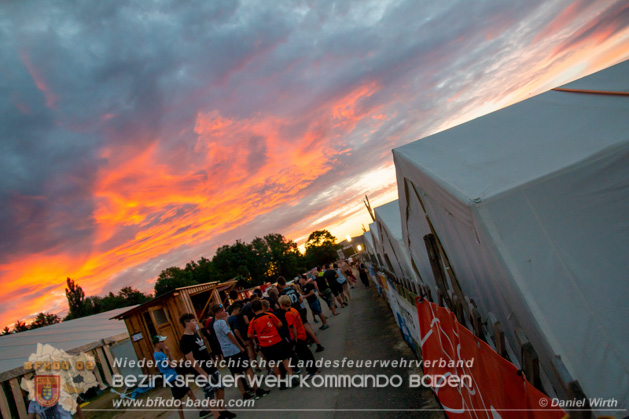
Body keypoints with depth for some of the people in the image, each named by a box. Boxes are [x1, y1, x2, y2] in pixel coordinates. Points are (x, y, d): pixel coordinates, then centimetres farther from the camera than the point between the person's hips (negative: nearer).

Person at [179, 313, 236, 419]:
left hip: (211, 368, 9)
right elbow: (191, 360, -21)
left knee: (220, 388, 13)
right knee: (210, 395, 1)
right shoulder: (185, 341, -19)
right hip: (202, 373, -8)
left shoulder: (195, 334, 9)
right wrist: (203, 373, -20)